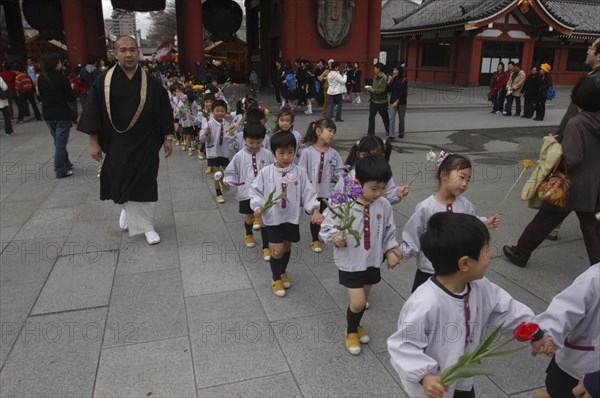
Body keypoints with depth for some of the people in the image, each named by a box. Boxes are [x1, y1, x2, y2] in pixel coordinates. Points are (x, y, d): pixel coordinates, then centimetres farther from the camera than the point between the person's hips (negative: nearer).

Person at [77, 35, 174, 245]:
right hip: (117, 144, 0)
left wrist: (167, 138, 2)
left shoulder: (150, 82, -4)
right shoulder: (104, 81, -6)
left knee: (146, 184, 2)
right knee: (121, 183, 9)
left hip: (146, 144, 0)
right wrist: (94, 142, -3)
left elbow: (164, 110, 3)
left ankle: (147, 226, 16)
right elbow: (93, 112, -2)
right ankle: (127, 208, 39)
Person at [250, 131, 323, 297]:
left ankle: (283, 272, 44)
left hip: (292, 217, 2)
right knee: (277, 250, -1)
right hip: (273, 217, -2)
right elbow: (256, 191, -3)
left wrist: (315, 210, -18)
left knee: (287, 246, 19)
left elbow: (308, 192, -7)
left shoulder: (299, 172, -7)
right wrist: (258, 206, -18)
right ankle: (276, 279, 23)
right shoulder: (265, 172, -10)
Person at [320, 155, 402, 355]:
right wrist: (336, 238, -33)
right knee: (357, 302, -5)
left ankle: (356, 325, 49)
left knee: (364, 299, 20)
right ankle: (351, 331, 27)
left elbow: (389, 231, 6)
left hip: (372, 261, 5)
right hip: (350, 262, -4)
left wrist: (390, 250, -3)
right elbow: (326, 228, -14)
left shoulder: (384, 205, -9)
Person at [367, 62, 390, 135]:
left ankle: (388, 131, 33)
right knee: (371, 117, 1)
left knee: (385, 117, 13)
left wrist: (373, 90, -19)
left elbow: (382, 90, -23)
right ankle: (370, 132, 7)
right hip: (373, 101, 6)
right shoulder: (375, 77, 7)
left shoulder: (384, 78, -18)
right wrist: (370, 89, -3)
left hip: (382, 102, -6)